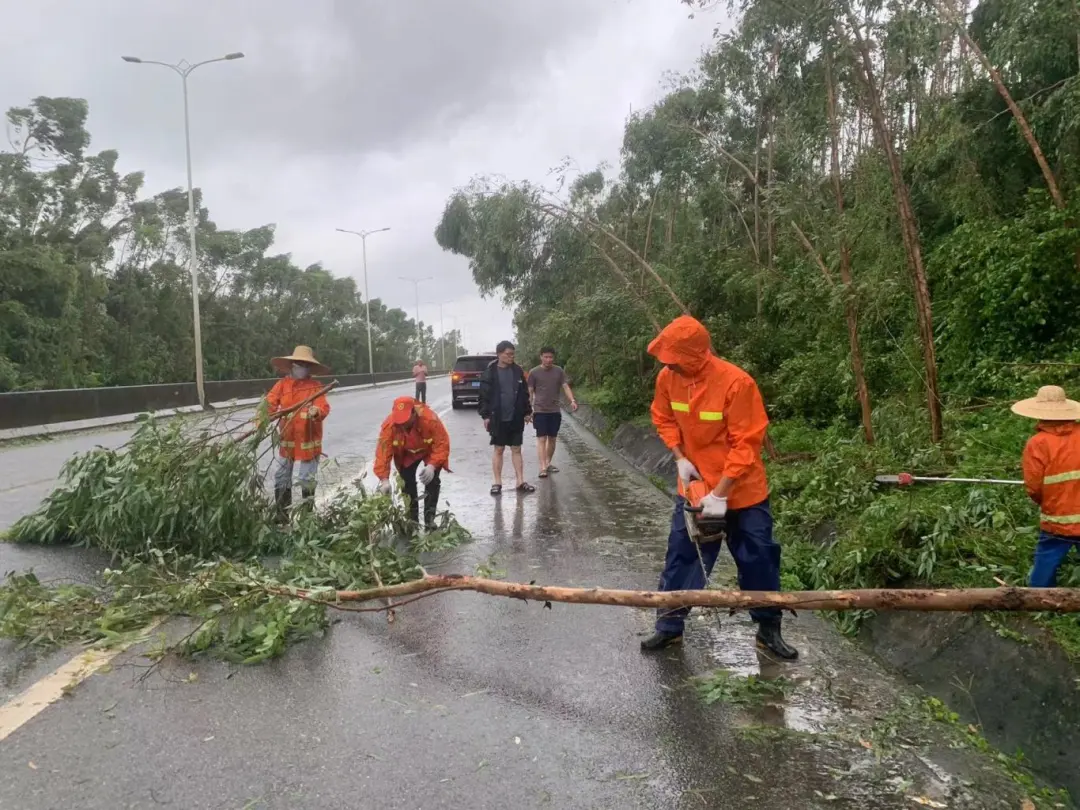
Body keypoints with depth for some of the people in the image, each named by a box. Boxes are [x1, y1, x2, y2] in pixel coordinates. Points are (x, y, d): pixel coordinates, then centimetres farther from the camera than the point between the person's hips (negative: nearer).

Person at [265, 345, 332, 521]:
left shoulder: (316, 386, -6)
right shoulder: (283, 384, -1)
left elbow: (324, 408, -17)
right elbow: (270, 403, -7)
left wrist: (317, 412, -40)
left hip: (309, 440, -3)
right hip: (287, 439, 3)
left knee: (307, 478, 5)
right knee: (281, 477, 11)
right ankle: (281, 514, 24)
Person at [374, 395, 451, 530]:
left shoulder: (430, 419, -41)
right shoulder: (389, 425, -33)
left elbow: (442, 444, -34)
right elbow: (383, 451, -33)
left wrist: (432, 465, -47)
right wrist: (384, 479, -41)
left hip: (430, 451, -2)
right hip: (407, 455, 2)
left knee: (432, 482, -11)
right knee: (407, 482, -1)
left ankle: (429, 519, -1)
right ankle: (412, 519, 12)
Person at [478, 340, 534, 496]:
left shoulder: (518, 371, 4)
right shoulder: (490, 372, -7)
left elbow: (524, 393, 10)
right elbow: (484, 395, -6)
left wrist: (527, 412, 9)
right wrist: (485, 415, -10)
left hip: (516, 418, 3)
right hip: (498, 419, -3)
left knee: (516, 449, 9)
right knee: (498, 449, 6)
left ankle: (521, 482, 13)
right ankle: (497, 483, 13)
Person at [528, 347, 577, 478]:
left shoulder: (559, 371, 3)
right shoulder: (534, 372, -3)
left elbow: (565, 387, -3)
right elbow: (530, 392, 1)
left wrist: (572, 400, -20)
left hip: (555, 411, 3)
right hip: (540, 411, -3)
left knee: (552, 438, 11)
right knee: (541, 439, -8)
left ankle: (548, 463, 26)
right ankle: (542, 468, -13)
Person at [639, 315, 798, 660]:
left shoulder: (736, 382, -26)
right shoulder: (667, 377, -11)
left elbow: (746, 445, -23)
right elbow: (663, 419, 7)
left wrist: (721, 494, -24)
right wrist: (680, 458, -7)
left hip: (742, 490, -3)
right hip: (695, 487, 4)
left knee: (759, 559, 7)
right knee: (681, 555, 6)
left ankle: (769, 630, 25)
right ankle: (669, 627, 19)